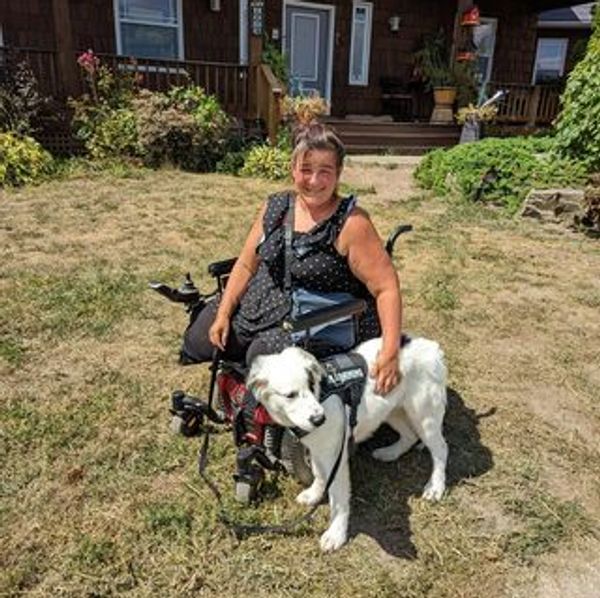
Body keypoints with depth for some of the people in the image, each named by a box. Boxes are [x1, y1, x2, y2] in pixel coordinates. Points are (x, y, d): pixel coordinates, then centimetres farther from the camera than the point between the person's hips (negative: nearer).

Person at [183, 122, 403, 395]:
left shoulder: (352, 224, -19)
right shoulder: (274, 208, -2)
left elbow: (386, 287, -21)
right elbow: (246, 265, 6)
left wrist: (390, 352, -29)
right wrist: (223, 313, -2)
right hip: (260, 306, 6)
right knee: (197, 341, 5)